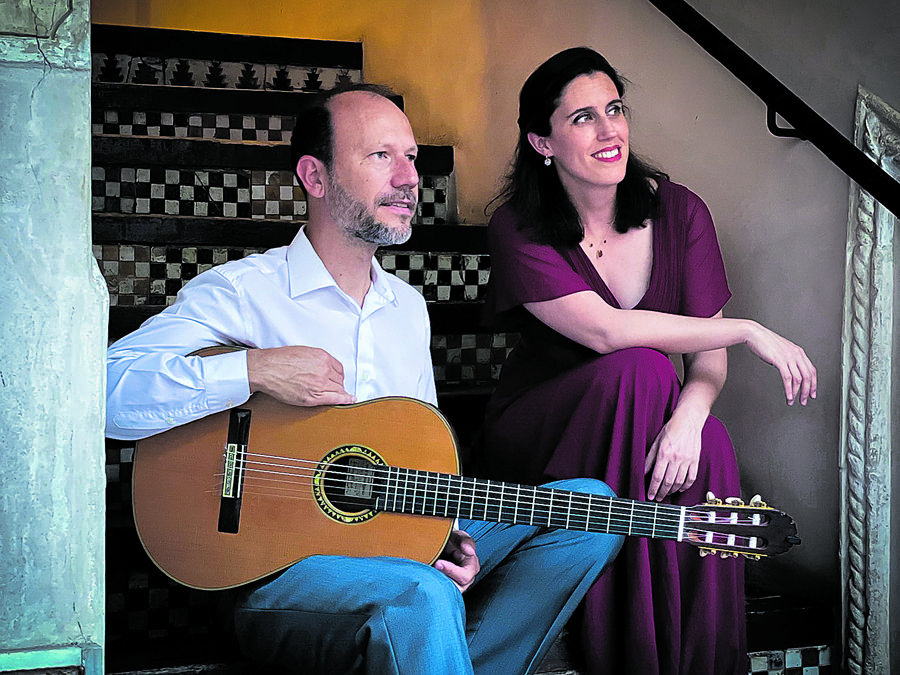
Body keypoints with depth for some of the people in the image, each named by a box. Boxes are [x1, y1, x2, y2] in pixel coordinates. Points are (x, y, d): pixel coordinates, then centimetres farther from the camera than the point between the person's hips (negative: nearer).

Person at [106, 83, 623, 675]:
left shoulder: (409, 307, 15)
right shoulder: (239, 293, -7)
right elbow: (103, 390, -21)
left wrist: (446, 533, 2)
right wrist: (253, 370, -26)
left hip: (404, 547, 8)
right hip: (273, 571, -8)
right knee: (422, 596, -38)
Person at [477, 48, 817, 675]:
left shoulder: (678, 211, -2)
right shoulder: (520, 228, -12)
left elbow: (708, 352, -6)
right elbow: (604, 330, -26)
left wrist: (687, 417, -30)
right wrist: (750, 331, -24)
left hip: (647, 418, 2)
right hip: (537, 435, -2)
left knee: (710, 448, -31)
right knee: (638, 368, -32)